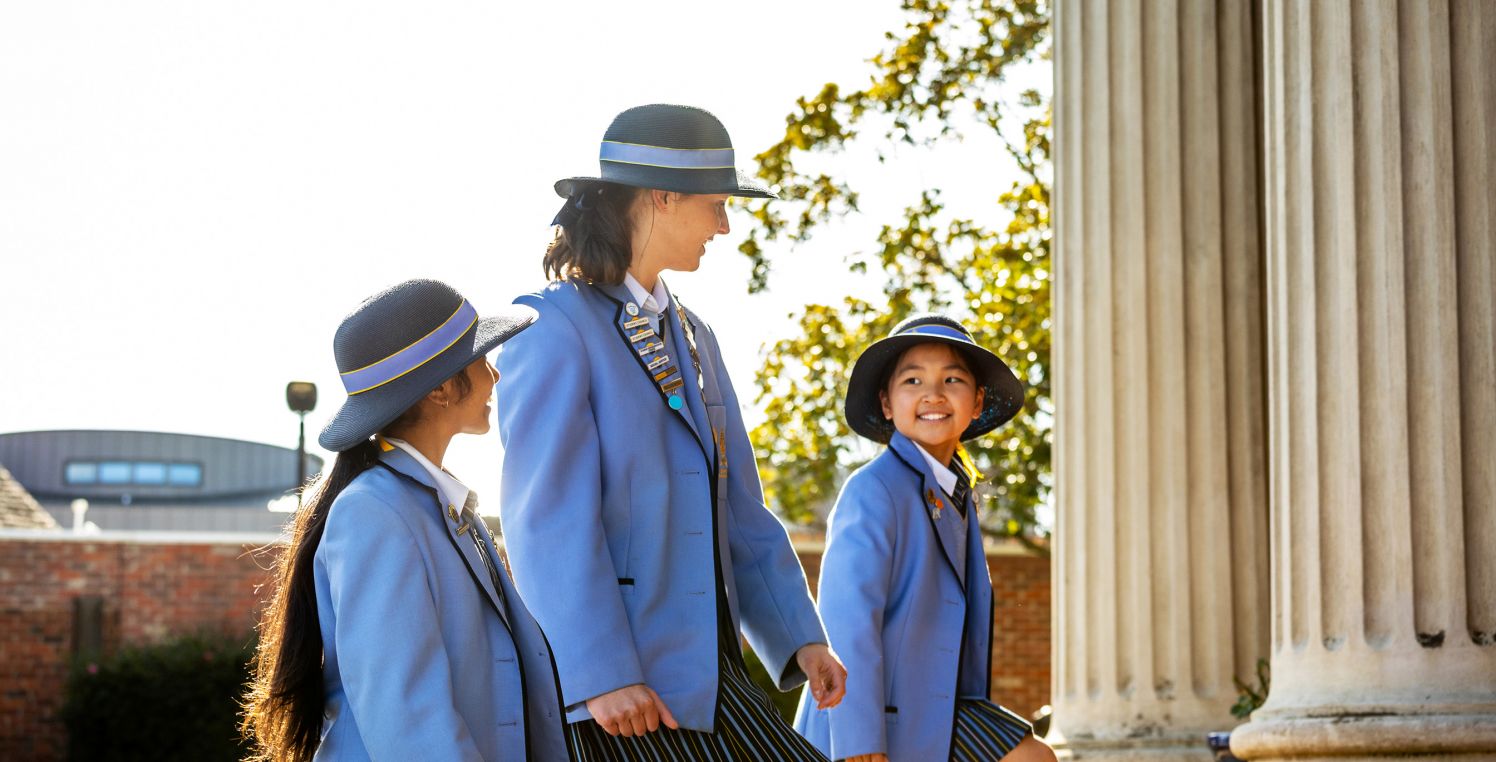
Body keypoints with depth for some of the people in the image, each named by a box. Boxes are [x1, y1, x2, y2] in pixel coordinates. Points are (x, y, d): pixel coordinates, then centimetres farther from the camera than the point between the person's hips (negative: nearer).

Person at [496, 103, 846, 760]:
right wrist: (601, 676, -22)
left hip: (706, 676, 8)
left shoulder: (691, 337, 18)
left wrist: (800, 637, 10)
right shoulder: (555, 329, -8)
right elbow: (548, 519, -16)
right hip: (607, 682, -8)